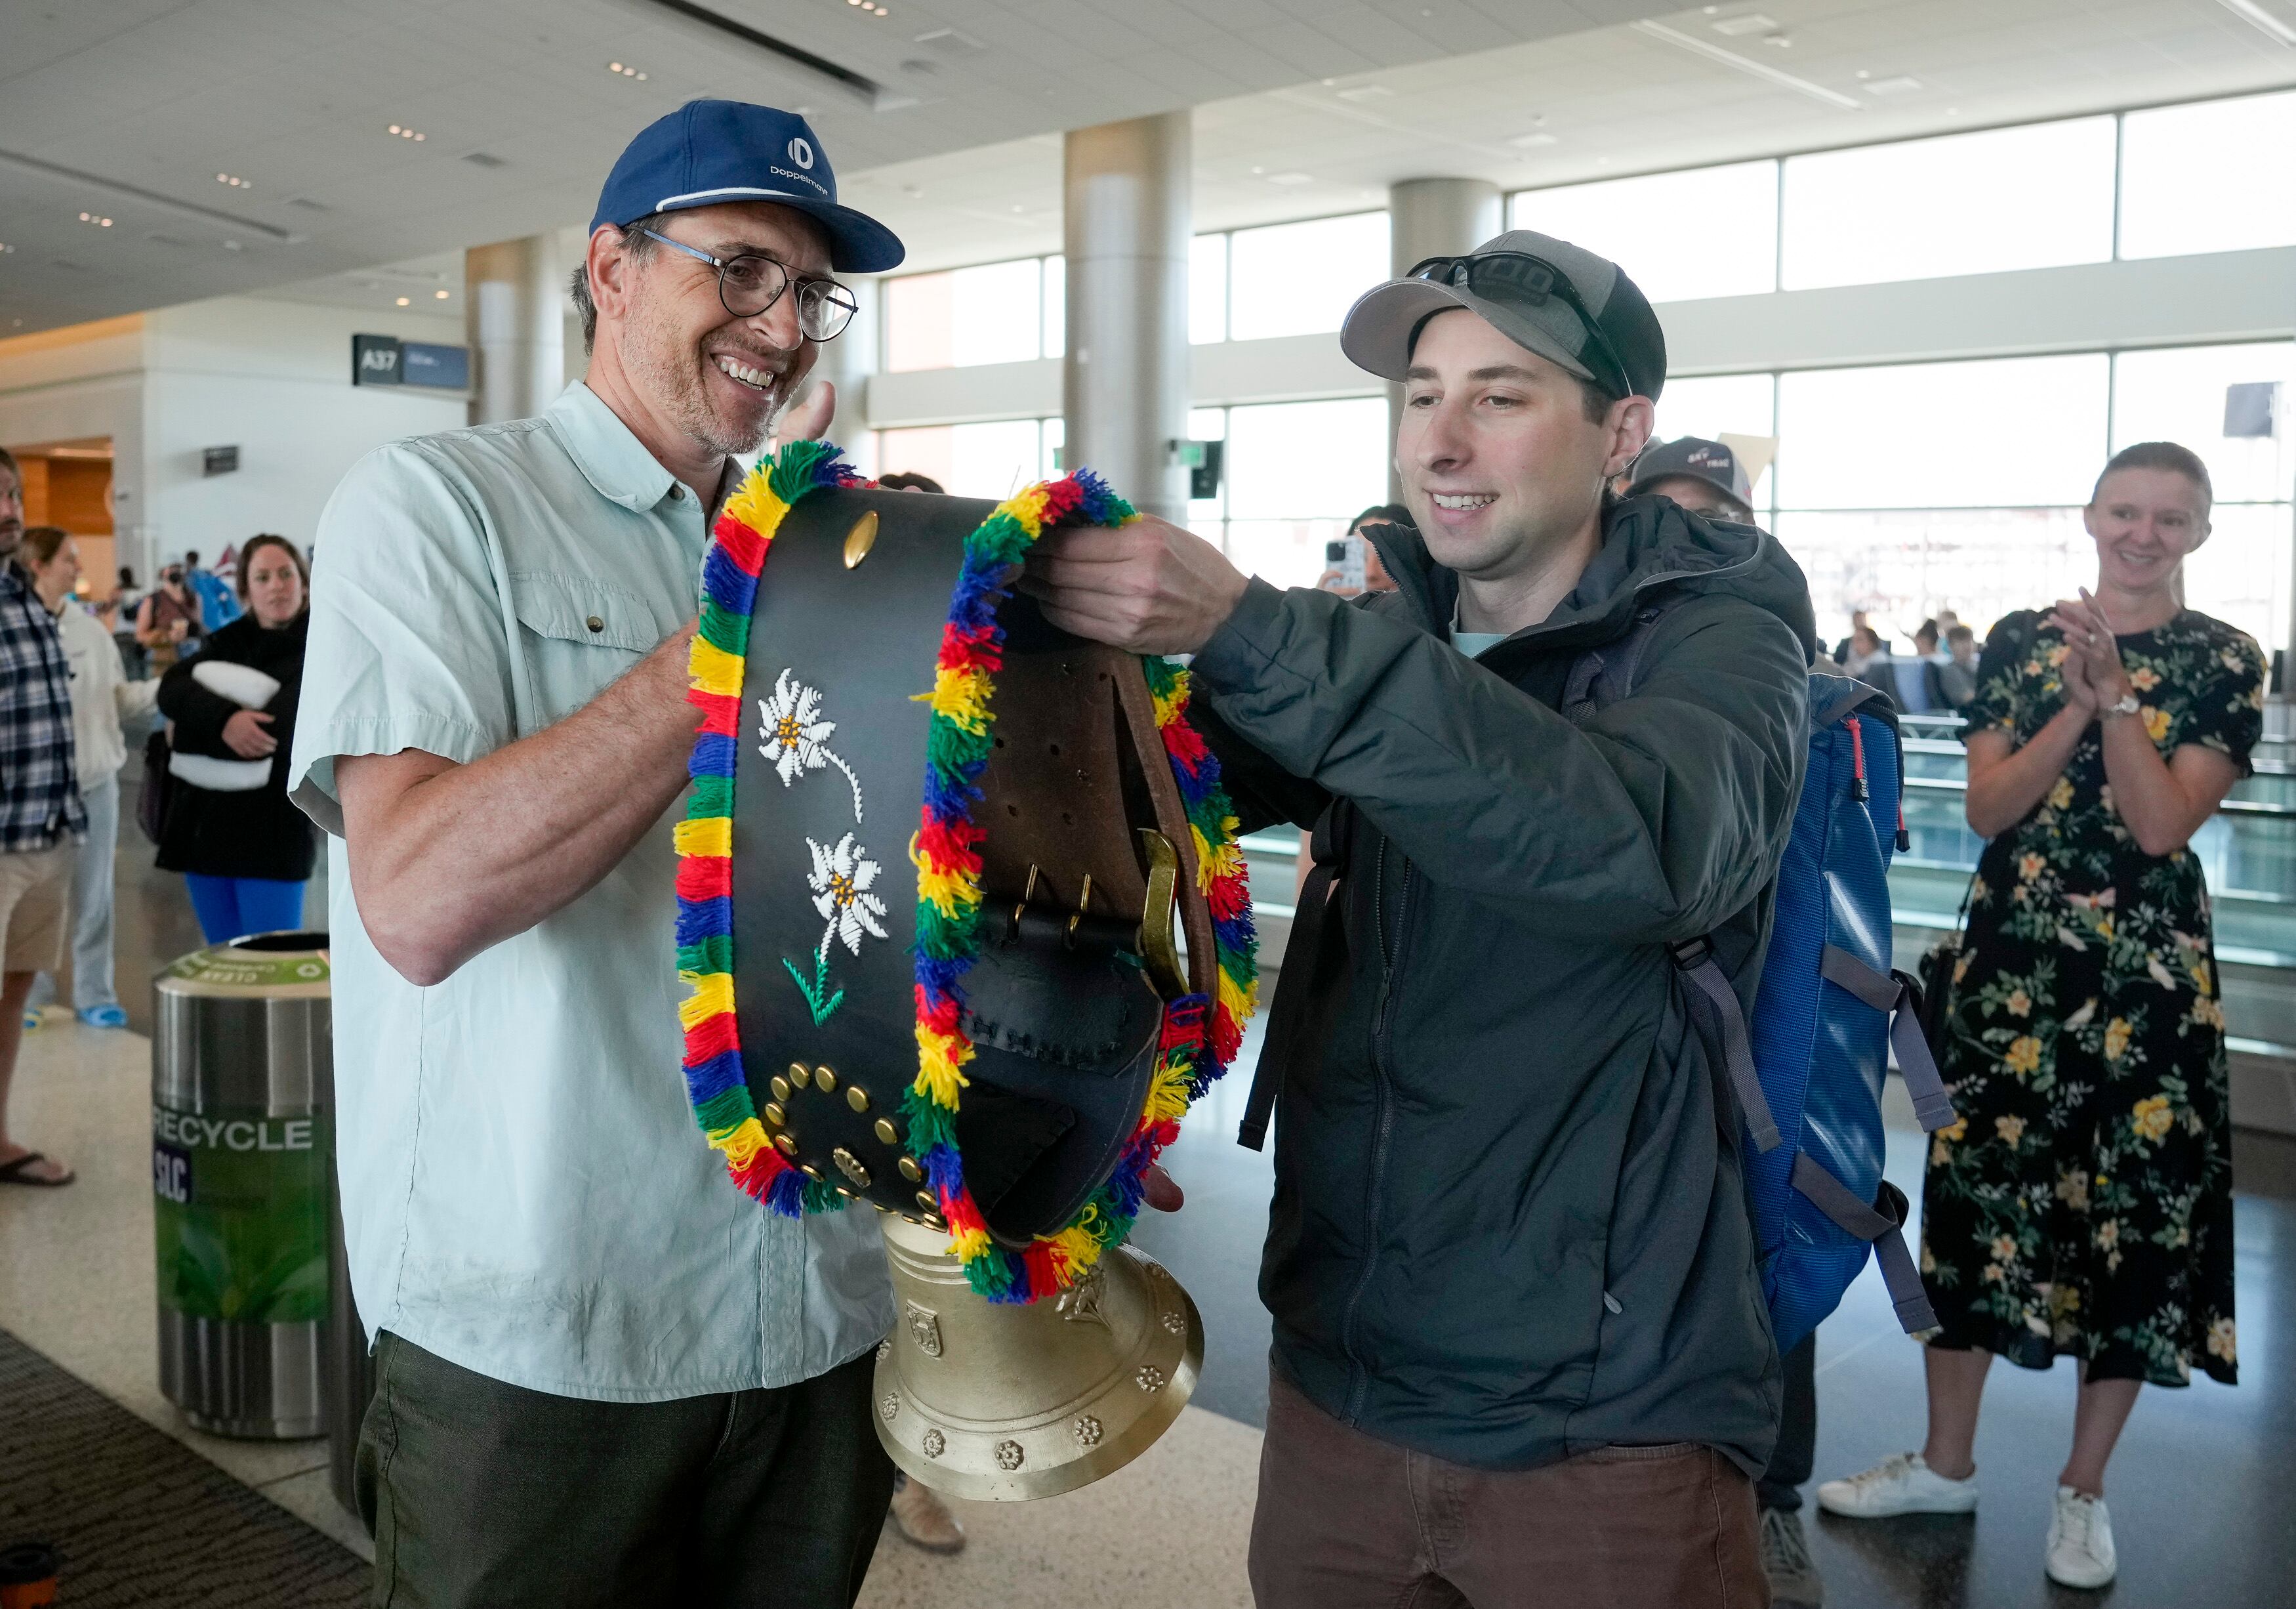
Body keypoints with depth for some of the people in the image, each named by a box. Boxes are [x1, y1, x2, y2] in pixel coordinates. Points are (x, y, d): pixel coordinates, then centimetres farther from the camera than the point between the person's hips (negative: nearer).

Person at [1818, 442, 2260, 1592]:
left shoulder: (2226, 662, -1)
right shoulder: (2022, 639, 4)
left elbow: (2161, 827, -11)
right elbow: (1986, 808, -4)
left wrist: (2114, 694, -18)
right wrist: (2079, 706, -15)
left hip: (2151, 973, -1)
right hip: (2014, 957, 2)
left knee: (2137, 1207, 5)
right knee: (1976, 1185, 6)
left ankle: (2084, 1491, 23)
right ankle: (1945, 1463, 23)